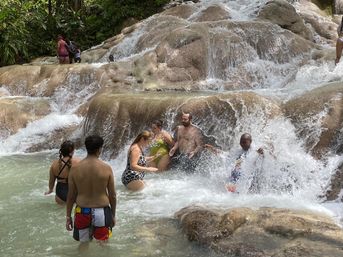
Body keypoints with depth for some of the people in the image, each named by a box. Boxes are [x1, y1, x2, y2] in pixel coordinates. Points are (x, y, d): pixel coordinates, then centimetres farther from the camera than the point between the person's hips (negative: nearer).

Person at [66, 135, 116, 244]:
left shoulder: (75, 168, -6)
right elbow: (112, 196, -3)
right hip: (101, 212, -1)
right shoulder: (106, 168, -10)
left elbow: (71, 195, 0)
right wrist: (113, 215, 11)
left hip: (82, 211, 2)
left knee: (83, 245, 17)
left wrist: (68, 216, 11)